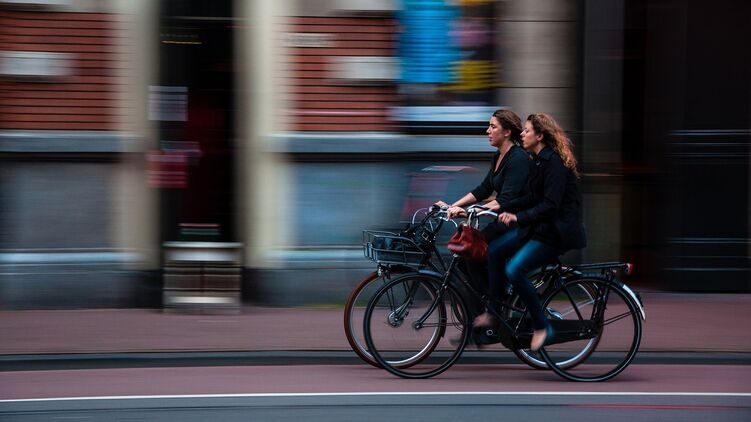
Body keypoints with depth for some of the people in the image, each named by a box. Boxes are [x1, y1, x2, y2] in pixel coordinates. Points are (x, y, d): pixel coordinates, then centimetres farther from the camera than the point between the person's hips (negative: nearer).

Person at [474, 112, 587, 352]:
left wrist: (518, 217, -33)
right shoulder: (539, 161, 12)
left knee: (514, 270, -21)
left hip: (557, 231, -10)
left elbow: (550, 205, -26)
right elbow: (532, 198, 13)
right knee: (495, 250, -2)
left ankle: (542, 327, -8)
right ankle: (494, 312, 7)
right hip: (538, 225, 10)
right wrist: (501, 207, 2)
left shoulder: (554, 162, -19)